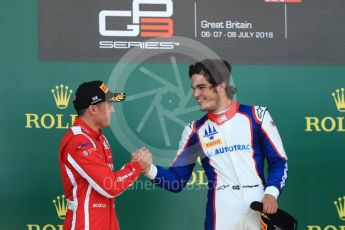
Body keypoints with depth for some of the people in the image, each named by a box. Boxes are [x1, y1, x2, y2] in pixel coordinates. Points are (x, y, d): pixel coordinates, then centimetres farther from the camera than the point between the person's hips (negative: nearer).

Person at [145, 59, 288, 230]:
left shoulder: (256, 116, 0)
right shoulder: (195, 130, 7)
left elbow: (278, 161, 2)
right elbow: (177, 180, 6)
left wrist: (271, 193, -14)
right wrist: (149, 169, -12)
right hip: (221, 214, 2)